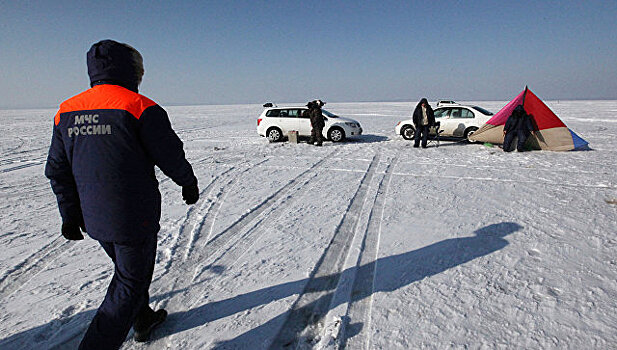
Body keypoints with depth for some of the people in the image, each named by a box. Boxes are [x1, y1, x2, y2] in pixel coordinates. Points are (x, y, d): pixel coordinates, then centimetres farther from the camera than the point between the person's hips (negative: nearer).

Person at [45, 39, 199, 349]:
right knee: (129, 283, 9)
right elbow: (171, 157, -12)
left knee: (128, 269, 26)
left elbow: (57, 170, 8)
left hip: (94, 220, 7)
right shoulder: (139, 107, -16)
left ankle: (143, 320, 45)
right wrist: (189, 183, 6)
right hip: (134, 219, -7)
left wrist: (70, 215, 16)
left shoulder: (66, 112, 4)